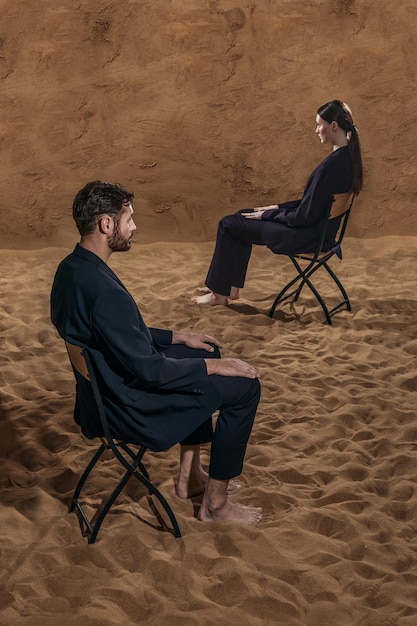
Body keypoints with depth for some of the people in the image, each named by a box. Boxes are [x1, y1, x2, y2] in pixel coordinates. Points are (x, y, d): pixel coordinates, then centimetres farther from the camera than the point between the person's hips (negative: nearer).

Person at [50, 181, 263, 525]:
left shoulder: (73, 268, 1)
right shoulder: (101, 289, -31)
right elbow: (147, 369, -27)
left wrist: (179, 337, 12)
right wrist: (214, 366, -16)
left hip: (109, 387, 10)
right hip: (131, 407, -10)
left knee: (206, 354, 25)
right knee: (244, 387, -5)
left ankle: (191, 475, 29)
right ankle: (215, 504, 8)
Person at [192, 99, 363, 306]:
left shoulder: (333, 164, -27)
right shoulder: (347, 156, 4)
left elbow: (304, 216, -23)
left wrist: (266, 215, -9)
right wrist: (277, 207, 12)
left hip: (307, 235, -10)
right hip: (316, 228, 10)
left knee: (229, 225, 1)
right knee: (242, 217, 19)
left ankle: (220, 293, 14)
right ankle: (231, 287, 21)